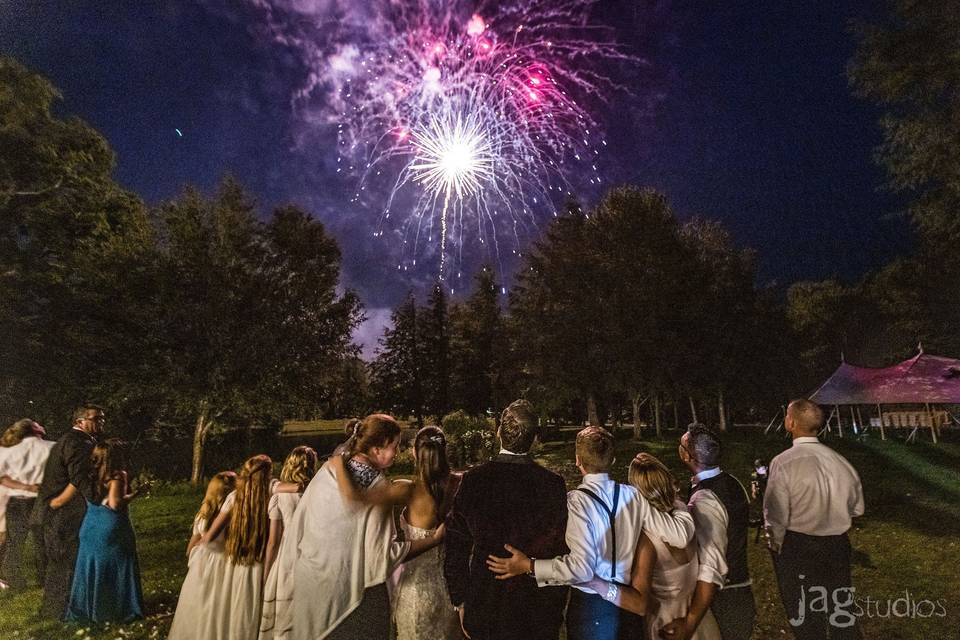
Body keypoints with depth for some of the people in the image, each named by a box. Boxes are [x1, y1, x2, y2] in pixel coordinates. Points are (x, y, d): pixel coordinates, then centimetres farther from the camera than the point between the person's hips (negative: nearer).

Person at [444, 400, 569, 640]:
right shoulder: (552, 483, -14)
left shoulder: (473, 479, -11)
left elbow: (455, 545, -6)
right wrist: (557, 606, 5)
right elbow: (559, 549, -8)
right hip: (538, 609, -1)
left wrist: (460, 601, 6)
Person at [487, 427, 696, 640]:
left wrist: (529, 566, -20)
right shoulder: (633, 496, -8)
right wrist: (677, 507, 14)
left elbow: (581, 568, -27)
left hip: (590, 606, -4)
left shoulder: (577, 500, -21)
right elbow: (681, 536, -5)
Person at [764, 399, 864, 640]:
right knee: (841, 609, 24)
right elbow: (857, 508, 9)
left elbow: (775, 518, -19)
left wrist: (776, 547, -1)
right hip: (838, 546, 5)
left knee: (806, 619, 12)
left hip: (797, 548, -5)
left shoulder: (783, 462, -22)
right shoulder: (841, 461, -5)